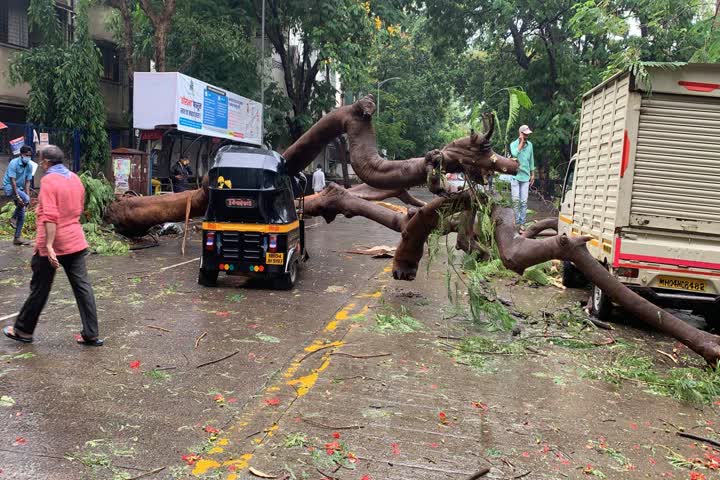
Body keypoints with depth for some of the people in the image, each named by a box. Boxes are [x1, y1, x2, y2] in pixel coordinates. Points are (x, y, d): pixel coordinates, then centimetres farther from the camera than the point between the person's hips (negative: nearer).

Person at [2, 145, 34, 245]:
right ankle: (13, 218, -11)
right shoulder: (14, 163, -19)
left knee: (21, 214, 3)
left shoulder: (29, 166, -1)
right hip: (9, 187, -7)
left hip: (19, 188, 7)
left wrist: (27, 196, -13)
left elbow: (27, 182, -1)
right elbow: (13, 181, -23)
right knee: (25, 199, -34)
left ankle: (17, 238, 11)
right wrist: (18, 197, -28)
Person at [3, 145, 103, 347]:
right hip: (76, 242, 6)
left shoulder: (48, 181, -13)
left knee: (40, 289, 8)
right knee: (82, 287, 4)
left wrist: (49, 245, -23)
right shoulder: (75, 179, 9)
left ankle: (23, 330, 26)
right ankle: (90, 334, 4)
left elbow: (50, 216, -21)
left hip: (53, 245, -6)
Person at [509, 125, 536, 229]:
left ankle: (522, 223, 3)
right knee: (516, 200, -5)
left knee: (524, 201, 0)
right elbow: (514, 154, -24)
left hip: (525, 177, 3)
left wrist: (532, 174, 14)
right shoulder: (513, 144, -3)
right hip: (515, 176, -3)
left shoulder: (530, 144, 8)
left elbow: (531, 160, 15)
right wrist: (521, 142, -16)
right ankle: (516, 222, 2)